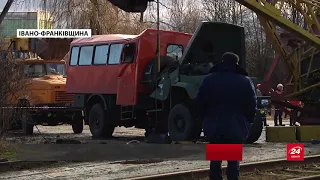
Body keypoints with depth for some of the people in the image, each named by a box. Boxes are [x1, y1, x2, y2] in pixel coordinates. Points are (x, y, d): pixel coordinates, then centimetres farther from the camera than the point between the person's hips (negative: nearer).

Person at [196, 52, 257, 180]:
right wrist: (247, 122, 10)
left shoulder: (209, 79, 1)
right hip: (236, 128, -1)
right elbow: (252, 106, -2)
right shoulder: (245, 81, -1)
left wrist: (205, 119, 12)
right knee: (234, 161, 5)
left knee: (215, 160, 10)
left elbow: (200, 103, 1)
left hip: (214, 127, 1)